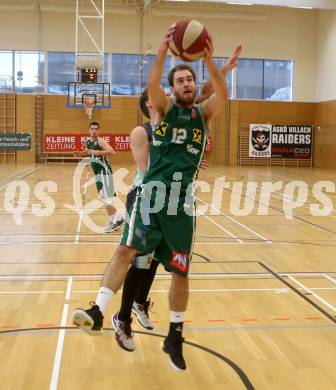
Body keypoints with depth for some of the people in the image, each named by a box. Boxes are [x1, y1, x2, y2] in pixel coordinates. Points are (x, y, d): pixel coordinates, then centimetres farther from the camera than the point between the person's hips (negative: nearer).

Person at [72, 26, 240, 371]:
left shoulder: (204, 113, 12)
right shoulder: (164, 109, 9)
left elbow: (223, 95, -10)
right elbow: (151, 84, -12)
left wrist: (208, 59, -22)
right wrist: (164, 50, -24)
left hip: (182, 202, 1)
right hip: (152, 193, -1)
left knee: (180, 271, 6)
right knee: (126, 249, -14)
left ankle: (174, 337, 21)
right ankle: (97, 312, -9)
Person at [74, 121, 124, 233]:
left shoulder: (100, 141, -15)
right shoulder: (88, 141, 10)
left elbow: (112, 151, -29)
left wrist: (98, 152, -38)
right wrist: (80, 154, 13)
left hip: (104, 171, -9)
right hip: (98, 172, 9)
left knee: (104, 197, -15)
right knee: (103, 197, 14)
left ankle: (118, 219, -9)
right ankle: (114, 220, 23)